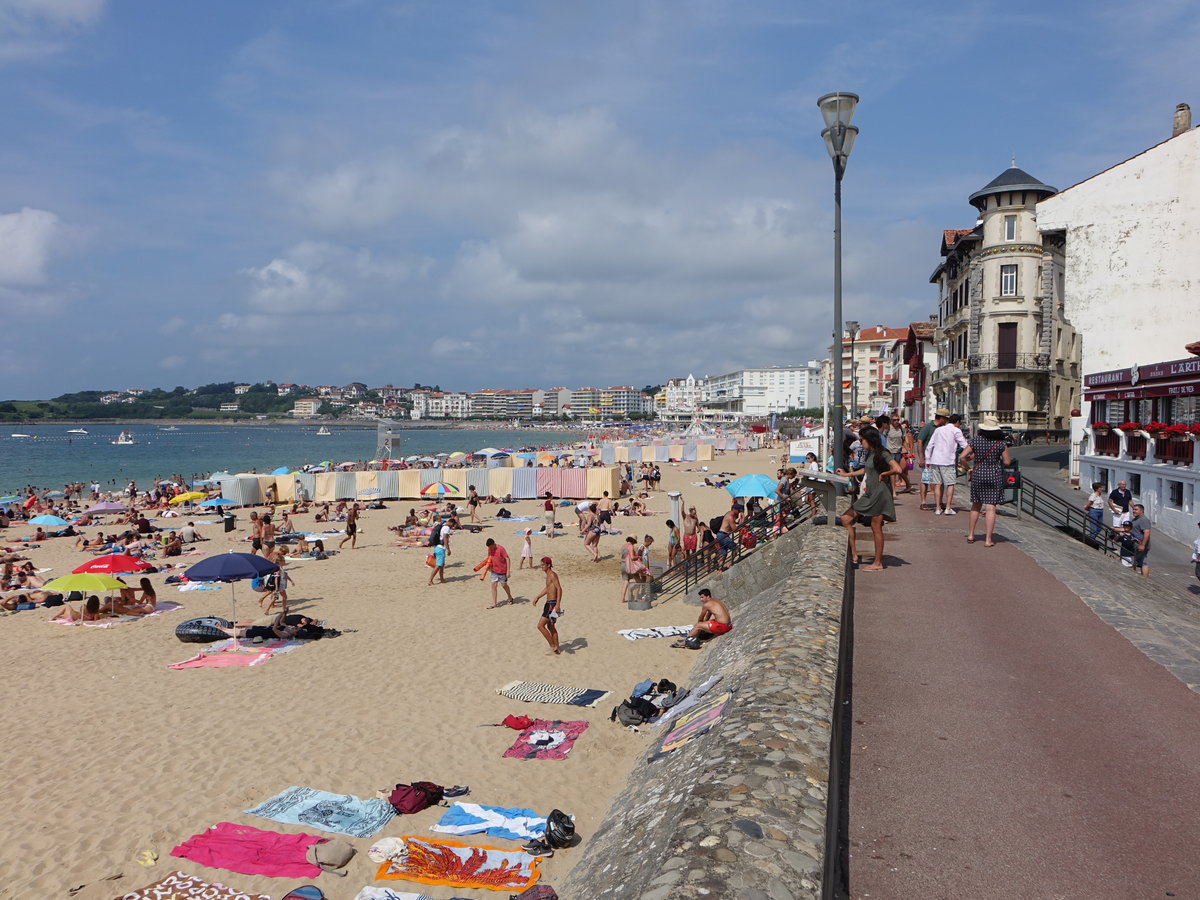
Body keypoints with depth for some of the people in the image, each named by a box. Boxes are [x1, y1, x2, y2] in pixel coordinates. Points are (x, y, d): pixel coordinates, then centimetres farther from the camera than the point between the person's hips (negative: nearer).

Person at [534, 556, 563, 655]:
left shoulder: (553, 575, -16)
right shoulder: (548, 575, 14)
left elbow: (559, 588, -25)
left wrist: (558, 604, -31)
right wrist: (538, 597, 32)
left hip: (552, 604, -10)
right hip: (549, 603, 10)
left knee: (540, 625, -9)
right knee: (550, 626, 18)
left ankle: (553, 646, -1)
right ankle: (557, 649, 26)